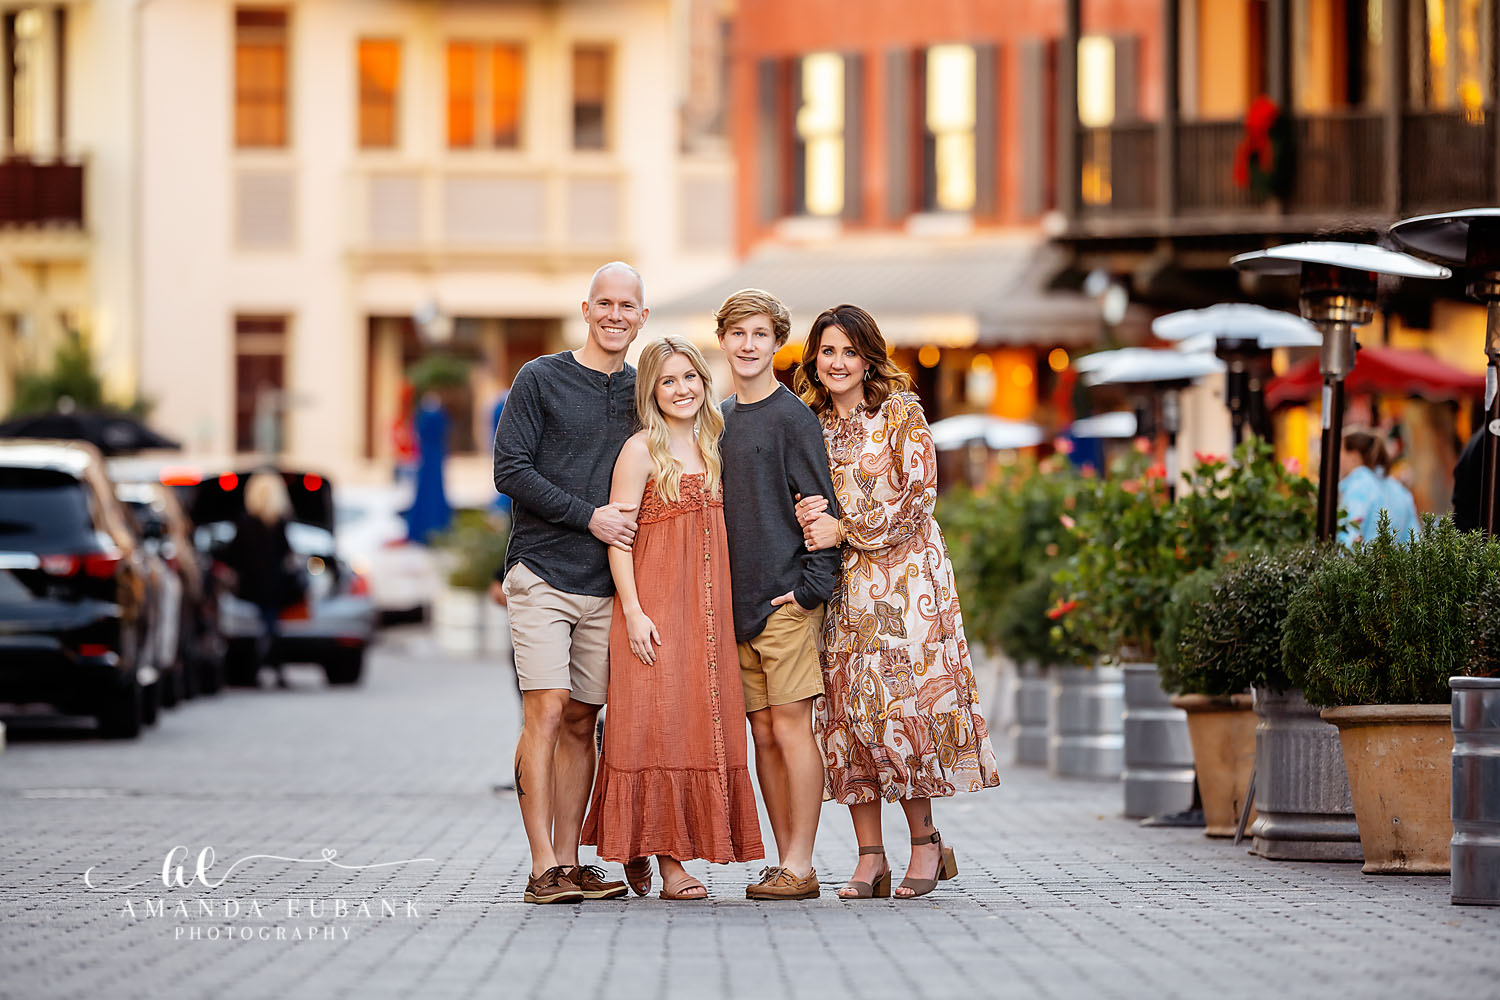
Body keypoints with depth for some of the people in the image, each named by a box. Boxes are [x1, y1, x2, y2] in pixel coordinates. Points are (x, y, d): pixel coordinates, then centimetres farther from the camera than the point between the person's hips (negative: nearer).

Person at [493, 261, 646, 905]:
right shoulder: (541, 380, 0)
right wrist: (589, 517, -12)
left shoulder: (642, 394, 13)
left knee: (581, 722, 5)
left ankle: (569, 862, 9)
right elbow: (510, 471, -7)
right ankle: (544, 869, -14)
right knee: (547, 711, -12)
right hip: (542, 577, -4)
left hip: (606, 585, 4)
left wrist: (633, 524, 2)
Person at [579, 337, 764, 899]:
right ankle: (667, 863, -8)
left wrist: (722, 609, 14)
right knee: (658, 724, -7)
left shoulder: (710, 448, 15)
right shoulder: (642, 450, -6)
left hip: (706, 610, 7)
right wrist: (633, 611, -16)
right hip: (655, 608, -7)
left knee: (700, 723, 4)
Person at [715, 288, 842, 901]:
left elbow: (820, 506, -8)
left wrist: (812, 587, -13)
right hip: (735, 601, 7)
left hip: (786, 599, -7)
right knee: (763, 733, 7)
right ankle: (785, 860, 11)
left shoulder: (792, 417, -4)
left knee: (791, 725, -7)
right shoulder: (719, 419, 16)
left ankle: (800, 866, -5)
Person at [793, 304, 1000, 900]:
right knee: (847, 708, -4)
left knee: (904, 704, -10)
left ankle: (926, 843, 2)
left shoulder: (900, 413, 0)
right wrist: (804, 517, -6)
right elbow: (804, 500, 18)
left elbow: (919, 494, -7)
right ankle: (870, 858, -3)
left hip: (904, 576, -4)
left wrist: (845, 531, -11)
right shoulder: (810, 424, 14)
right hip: (839, 584, 4)